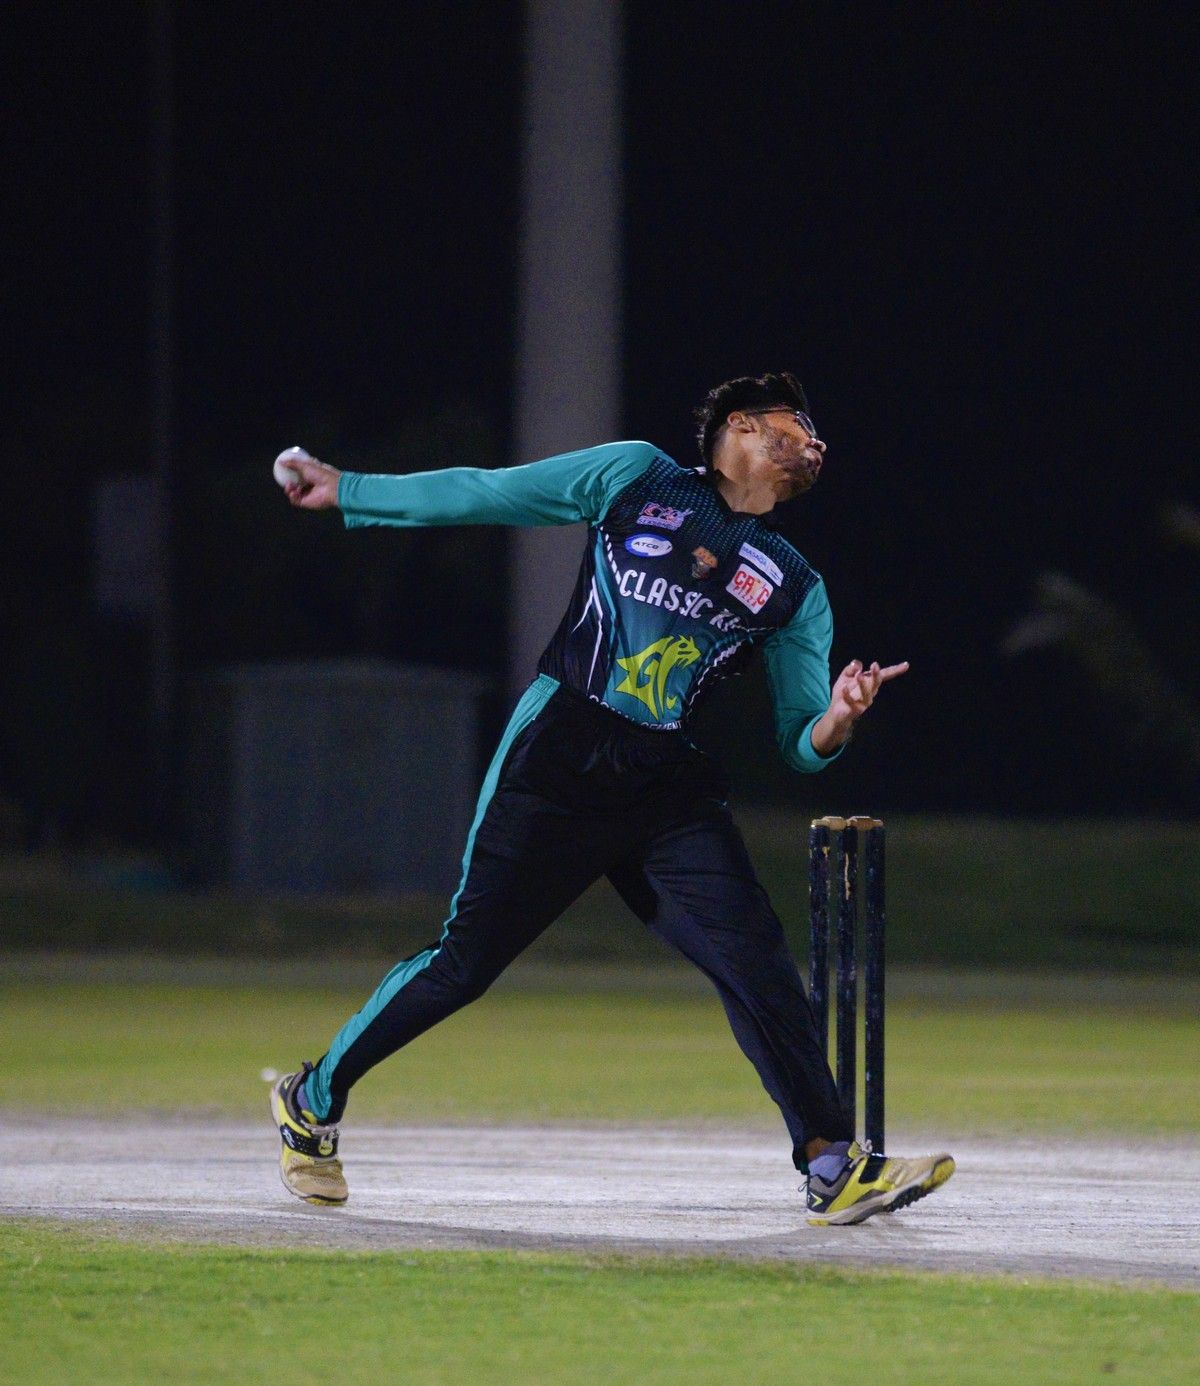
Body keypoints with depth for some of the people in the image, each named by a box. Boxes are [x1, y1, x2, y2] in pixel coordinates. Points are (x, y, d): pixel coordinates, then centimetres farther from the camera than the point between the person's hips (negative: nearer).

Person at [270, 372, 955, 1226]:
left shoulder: (794, 587, 14)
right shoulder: (638, 478, 6)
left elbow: (800, 746, 8)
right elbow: (484, 496, 10)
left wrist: (835, 723, -16)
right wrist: (344, 491, 9)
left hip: (669, 787, 4)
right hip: (558, 761, -4)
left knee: (755, 957, -12)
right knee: (466, 960, -5)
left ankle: (833, 1165, -12)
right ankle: (314, 1102, 13)